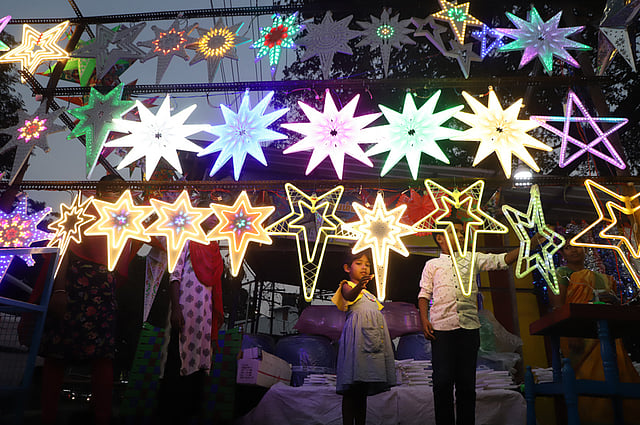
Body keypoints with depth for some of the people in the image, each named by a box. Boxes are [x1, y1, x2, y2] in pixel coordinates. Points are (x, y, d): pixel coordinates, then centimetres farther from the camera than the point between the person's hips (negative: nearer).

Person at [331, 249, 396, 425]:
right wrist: (359, 286, -40)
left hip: (375, 335, 7)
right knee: (351, 390, -11)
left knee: (363, 391, 7)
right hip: (358, 334, -7)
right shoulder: (346, 285, 6)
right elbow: (349, 296, -18)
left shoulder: (369, 294, 29)